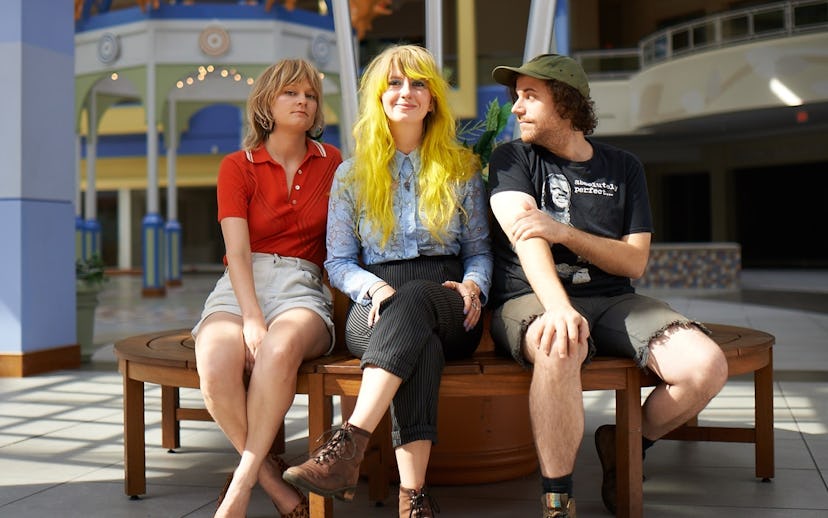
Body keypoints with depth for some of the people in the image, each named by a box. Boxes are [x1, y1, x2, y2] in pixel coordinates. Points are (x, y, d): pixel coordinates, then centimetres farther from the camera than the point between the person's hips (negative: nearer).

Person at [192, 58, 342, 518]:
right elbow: (237, 251, -5)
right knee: (215, 363, -34)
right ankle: (272, 478, -14)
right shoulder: (237, 167, 7)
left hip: (302, 287, 0)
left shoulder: (331, 163, 14)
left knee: (281, 347, -37)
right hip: (241, 287, 0)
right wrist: (252, 318, -22)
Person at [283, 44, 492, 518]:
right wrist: (376, 288, -12)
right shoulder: (351, 174, 15)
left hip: (449, 309, 0)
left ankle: (350, 444, -50)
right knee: (419, 342, -39)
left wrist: (473, 287, -9)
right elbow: (338, 262, 10)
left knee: (415, 299, -39)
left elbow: (480, 249, 15)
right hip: (375, 310, 0)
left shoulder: (462, 168, 16)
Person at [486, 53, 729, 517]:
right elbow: (525, 237, -12)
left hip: (612, 300, 4)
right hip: (532, 298, -3)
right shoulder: (513, 158, 7)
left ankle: (624, 445, 8)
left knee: (708, 366, -21)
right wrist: (558, 306, -31)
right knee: (558, 349, -40)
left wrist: (565, 232, -14)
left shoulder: (623, 167, 13)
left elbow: (635, 261, 4)